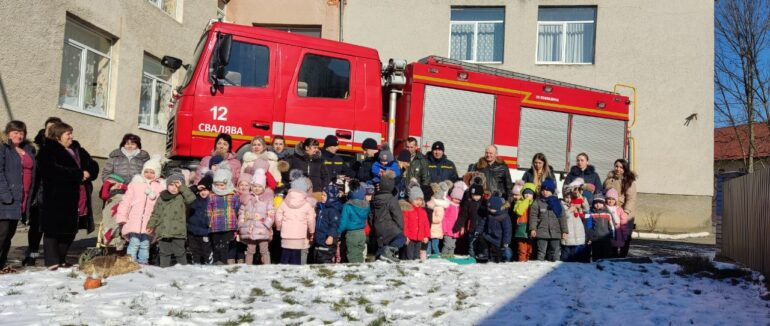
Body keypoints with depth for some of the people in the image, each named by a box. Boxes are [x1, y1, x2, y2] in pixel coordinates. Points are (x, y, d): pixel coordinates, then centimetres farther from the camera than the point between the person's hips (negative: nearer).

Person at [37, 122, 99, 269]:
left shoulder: (78, 150, 18)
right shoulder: (48, 151, -5)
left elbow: (93, 166, 15)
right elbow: (54, 170, -21)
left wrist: (88, 173, -9)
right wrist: (79, 174, -17)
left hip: (78, 199, 7)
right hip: (57, 199, -7)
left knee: (70, 230, 13)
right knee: (54, 230, -1)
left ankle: (61, 260, 25)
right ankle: (52, 262, 5)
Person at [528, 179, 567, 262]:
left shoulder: (557, 202, 9)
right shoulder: (537, 202, 2)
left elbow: (562, 218, 9)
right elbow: (533, 216, -2)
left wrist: (564, 231, 5)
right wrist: (533, 228, -11)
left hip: (555, 233, 2)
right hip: (542, 232, -2)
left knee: (554, 253, 8)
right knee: (541, 252, -3)